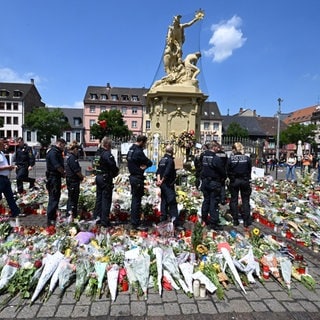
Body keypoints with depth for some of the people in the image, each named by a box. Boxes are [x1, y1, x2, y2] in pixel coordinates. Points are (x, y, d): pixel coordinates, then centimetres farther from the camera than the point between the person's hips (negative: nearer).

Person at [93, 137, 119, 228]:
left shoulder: (98, 152, 8)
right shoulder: (107, 154, -19)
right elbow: (113, 166, -22)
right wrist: (116, 172, -1)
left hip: (98, 177, 9)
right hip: (106, 178, -9)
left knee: (99, 198, 17)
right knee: (106, 200, -1)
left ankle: (97, 218, 27)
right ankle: (104, 221, 3)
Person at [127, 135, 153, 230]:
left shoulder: (131, 150, 9)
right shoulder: (138, 152, -20)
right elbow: (149, 163, -16)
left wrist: (142, 165, 0)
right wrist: (144, 165, 0)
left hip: (132, 176, 10)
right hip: (138, 178, -10)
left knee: (134, 199, 19)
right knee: (137, 201, -3)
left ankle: (133, 220, 30)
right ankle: (136, 224, 4)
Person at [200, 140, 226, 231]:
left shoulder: (204, 156, 1)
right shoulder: (216, 158, -21)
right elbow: (222, 171, -13)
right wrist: (223, 178, 6)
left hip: (205, 182, 7)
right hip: (214, 183, -7)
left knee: (206, 200, 19)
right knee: (214, 202, 0)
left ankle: (204, 219, 32)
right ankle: (213, 223, 5)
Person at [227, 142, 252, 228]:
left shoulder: (230, 159, -10)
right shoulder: (247, 158, -6)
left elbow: (228, 171, -3)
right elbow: (249, 170, 2)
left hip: (234, 181, -1)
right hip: (245, 181, 1)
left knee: (234, 200, 10)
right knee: (245, 200, 9)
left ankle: (235, 220, 15)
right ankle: (246, 221, 12)